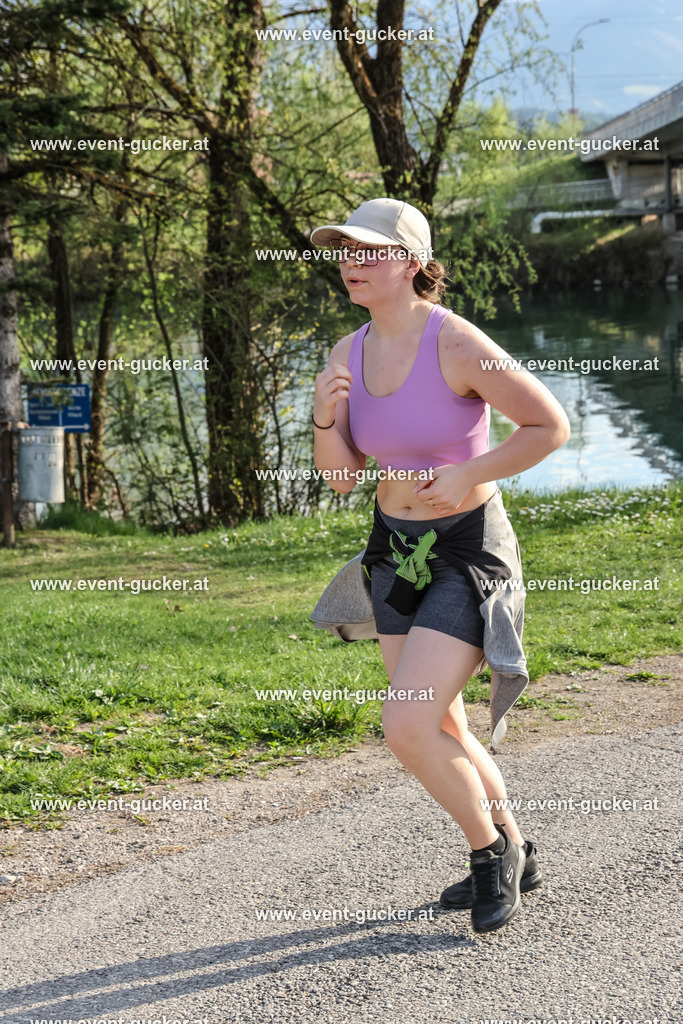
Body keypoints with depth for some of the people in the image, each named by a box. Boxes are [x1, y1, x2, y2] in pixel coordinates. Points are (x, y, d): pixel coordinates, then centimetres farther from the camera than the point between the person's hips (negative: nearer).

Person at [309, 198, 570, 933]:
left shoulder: (457, 343, -21)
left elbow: (551, 425, -15)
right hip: (396, 551, 8)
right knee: (440, 730, 16)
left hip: (469, 552, -7)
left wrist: (466, 477, -21)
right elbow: (342, 477, 2)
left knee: (405, 729, -15)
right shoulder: (349, 355, -1)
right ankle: (512, 858, 38)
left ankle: (490, 849, 12)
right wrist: (324, 416, -16)